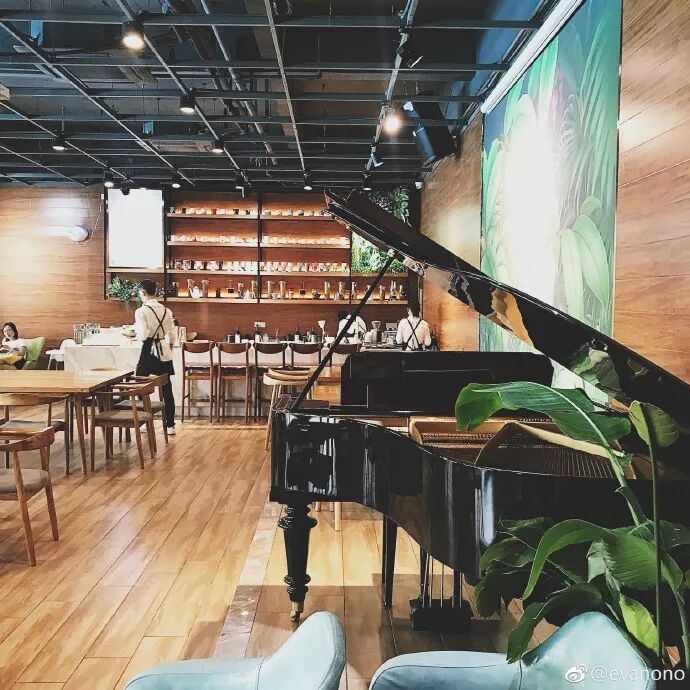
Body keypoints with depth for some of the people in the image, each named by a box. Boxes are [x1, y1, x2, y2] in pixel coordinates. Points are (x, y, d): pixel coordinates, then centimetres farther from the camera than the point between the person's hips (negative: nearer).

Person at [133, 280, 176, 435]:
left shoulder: (141, 311, -12)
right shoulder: (167, 311, 3)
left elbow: (143, 335, -17)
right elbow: (171, 334, 8)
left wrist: (133, 335, 1)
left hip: (149, 352, -5)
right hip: (165, 353, 5)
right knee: (167, 390, 7)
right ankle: (170, 425, 10)